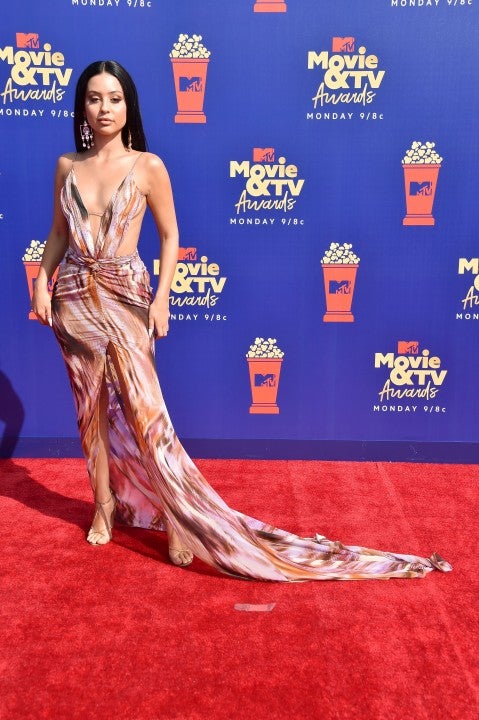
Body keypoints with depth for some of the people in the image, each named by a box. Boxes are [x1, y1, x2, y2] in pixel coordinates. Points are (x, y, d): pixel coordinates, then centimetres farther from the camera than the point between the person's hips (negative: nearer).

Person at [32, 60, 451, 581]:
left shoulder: (147, 166, -4)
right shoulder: (67, 165, 6)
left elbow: (170, 235, 0)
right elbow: (58, 233, 13)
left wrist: (161, 297, -9)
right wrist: (42, 281, 0)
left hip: (125, 297, -3)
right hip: (75, 297, 4)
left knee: (144, 409, -7)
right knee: (91, 408, 11)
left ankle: (179, 519, 3)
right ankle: (104, 508, 27)